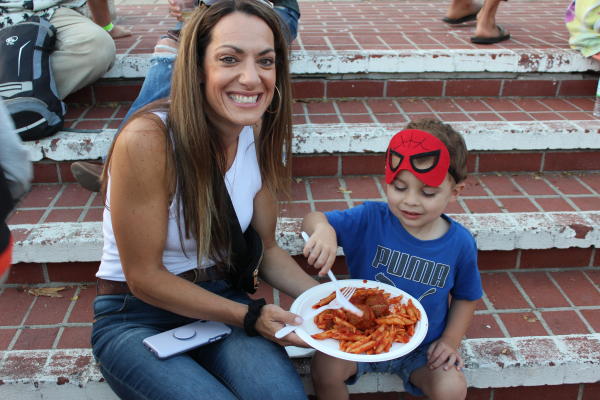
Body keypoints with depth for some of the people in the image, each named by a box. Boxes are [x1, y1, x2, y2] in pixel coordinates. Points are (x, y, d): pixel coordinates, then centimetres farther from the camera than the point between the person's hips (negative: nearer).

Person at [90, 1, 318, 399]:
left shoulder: (259, 139, -6)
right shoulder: (146, 141, -26)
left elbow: (266, 249, 3)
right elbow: (144, 278, -18)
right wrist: (248, 316, -22)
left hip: (220, 298, 4)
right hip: (136, 318, -3)